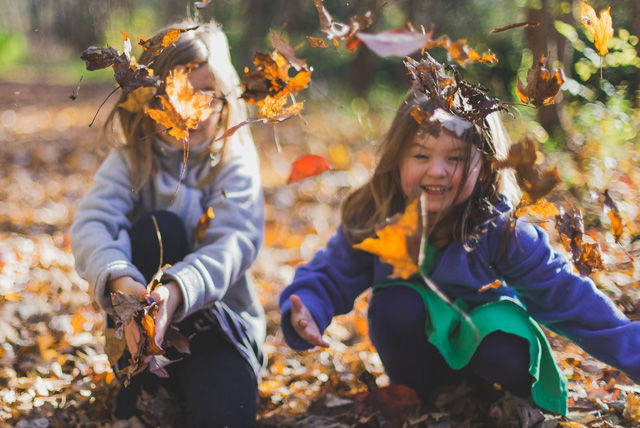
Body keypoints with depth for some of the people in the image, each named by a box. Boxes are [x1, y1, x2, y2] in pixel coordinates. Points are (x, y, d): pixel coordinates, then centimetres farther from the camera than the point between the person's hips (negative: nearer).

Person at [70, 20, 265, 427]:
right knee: (158, 227, -27)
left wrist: (176, 291, -45)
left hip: (217, 314, -1)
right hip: (143, 315, 1)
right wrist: (120, 281, -44)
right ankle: (141, 381, -17)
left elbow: (235, 241, -24)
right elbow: (91, 223, -21)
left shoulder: (235, 163, -7)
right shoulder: (131, 160, -4)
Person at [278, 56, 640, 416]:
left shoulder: (500, 230, -22)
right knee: (396, 302, -30)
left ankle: (480, 388, 6)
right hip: (414, 346, 1)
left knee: (512, 360, -32)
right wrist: (306, 312, -32)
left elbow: (565, 294, -21)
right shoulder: (373, 220, -18)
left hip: (482, 333, -1)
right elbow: (329, 276, -8)